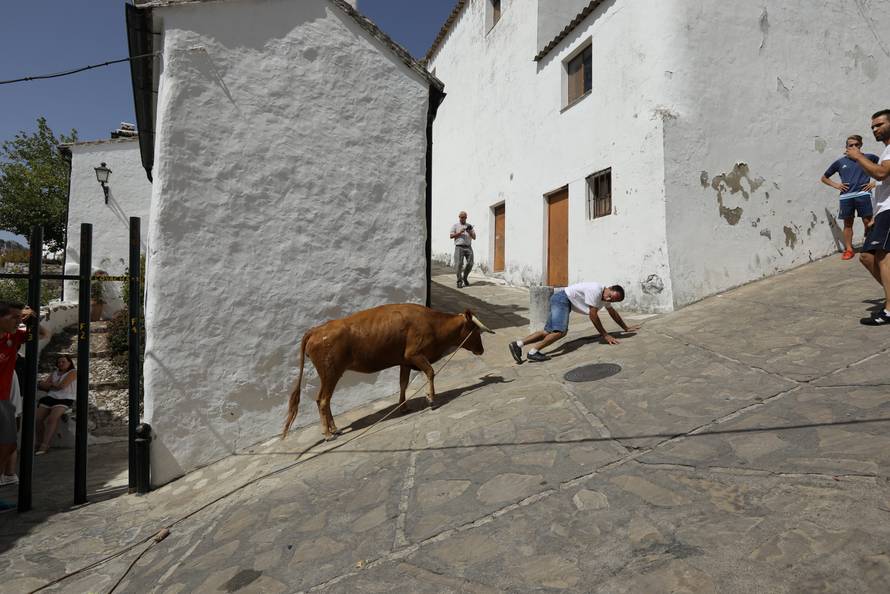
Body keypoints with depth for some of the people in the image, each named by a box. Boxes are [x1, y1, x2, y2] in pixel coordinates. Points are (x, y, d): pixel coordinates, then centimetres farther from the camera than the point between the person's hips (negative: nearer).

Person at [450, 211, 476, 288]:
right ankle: (459, 282, -3)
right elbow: (451, 236, 0)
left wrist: (470, 232, -7)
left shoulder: (469, 226, 18)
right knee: (459, 264, -9)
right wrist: (460, 232, -12)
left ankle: (465, 277, 19)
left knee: (470, 264, -4)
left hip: (468, 247, 3)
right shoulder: (455, 225, 10)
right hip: (459, 247, -3)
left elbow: (474, 237, 13)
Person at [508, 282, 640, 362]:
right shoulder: (596, 290, -22)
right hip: (562, 298, -9)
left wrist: (626, 328, 31)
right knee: (561, 331, -25)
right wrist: (605, 335, -12)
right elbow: (593, 315, -19)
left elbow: (613, 312, 24)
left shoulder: (605, 296, 8)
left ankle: (518, 344, -11)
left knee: (548, 331, -1)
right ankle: (533, 352, -26)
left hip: (564, 302, 9)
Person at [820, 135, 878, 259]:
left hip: (863, 194, -1)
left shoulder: (868, 157, 7)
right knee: (847, 223, 6)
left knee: (868, 222, -5)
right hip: (846, 196, 2)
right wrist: (836, 185, 6)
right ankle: (848, 250, 11)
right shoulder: (840, 162, 10)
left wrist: (875, 182, 1)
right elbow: (824, 178, 20)